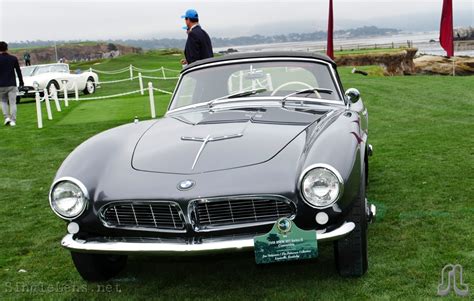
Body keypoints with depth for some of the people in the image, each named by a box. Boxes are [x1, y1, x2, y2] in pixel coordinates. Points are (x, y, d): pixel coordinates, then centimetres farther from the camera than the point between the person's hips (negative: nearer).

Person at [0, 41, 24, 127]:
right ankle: (13, 120, -2)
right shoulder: (13, 58, 1)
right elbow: (18, 71, 6)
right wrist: (21, 82, 17)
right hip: (12, 84, 1)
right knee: (12, 103, 3)